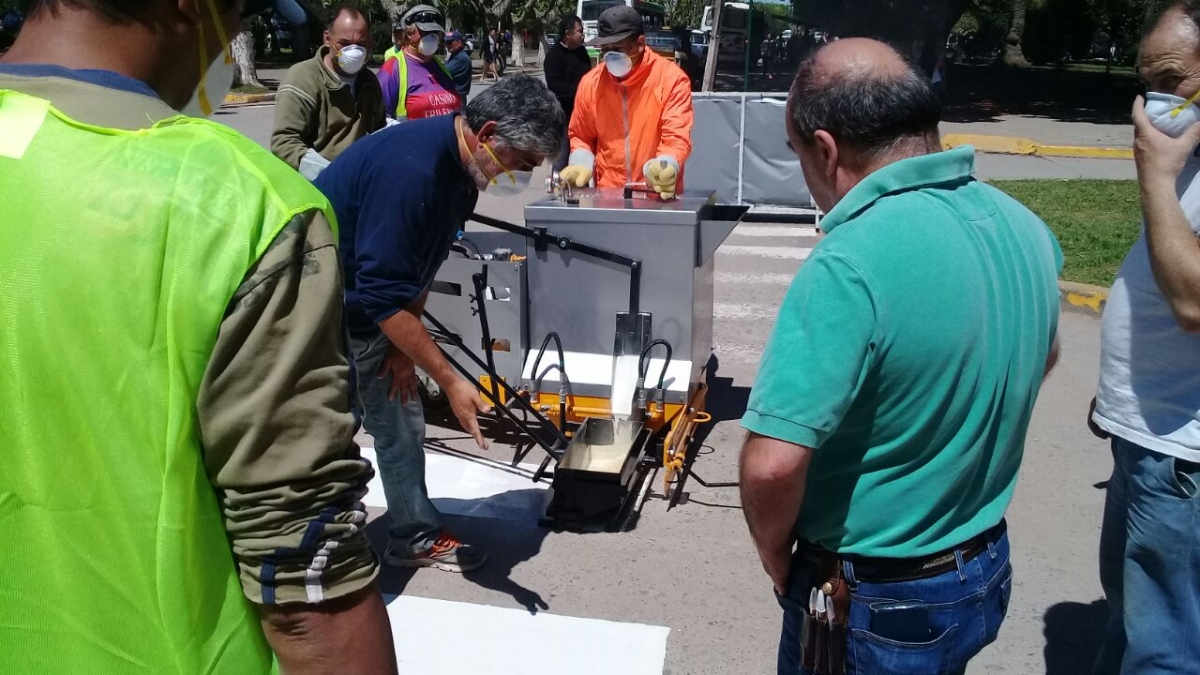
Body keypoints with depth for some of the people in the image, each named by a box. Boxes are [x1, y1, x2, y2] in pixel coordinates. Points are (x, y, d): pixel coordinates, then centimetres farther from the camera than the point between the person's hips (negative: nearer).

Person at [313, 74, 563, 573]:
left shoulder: (462, 166, -3)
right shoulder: (409, 168, -33)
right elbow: (385, 294, -33)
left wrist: (402, 345, -2)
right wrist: (452, 382, -31)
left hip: (369, 311, 9)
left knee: (401, 423, 13)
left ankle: (415, 537, 25)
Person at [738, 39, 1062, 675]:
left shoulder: (850, 265, -31)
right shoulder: (1023, 226, -4)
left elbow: (773, 465, -34)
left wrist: (776, 557, -13)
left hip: (877, 603, -7)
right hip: (987, 572, 7)